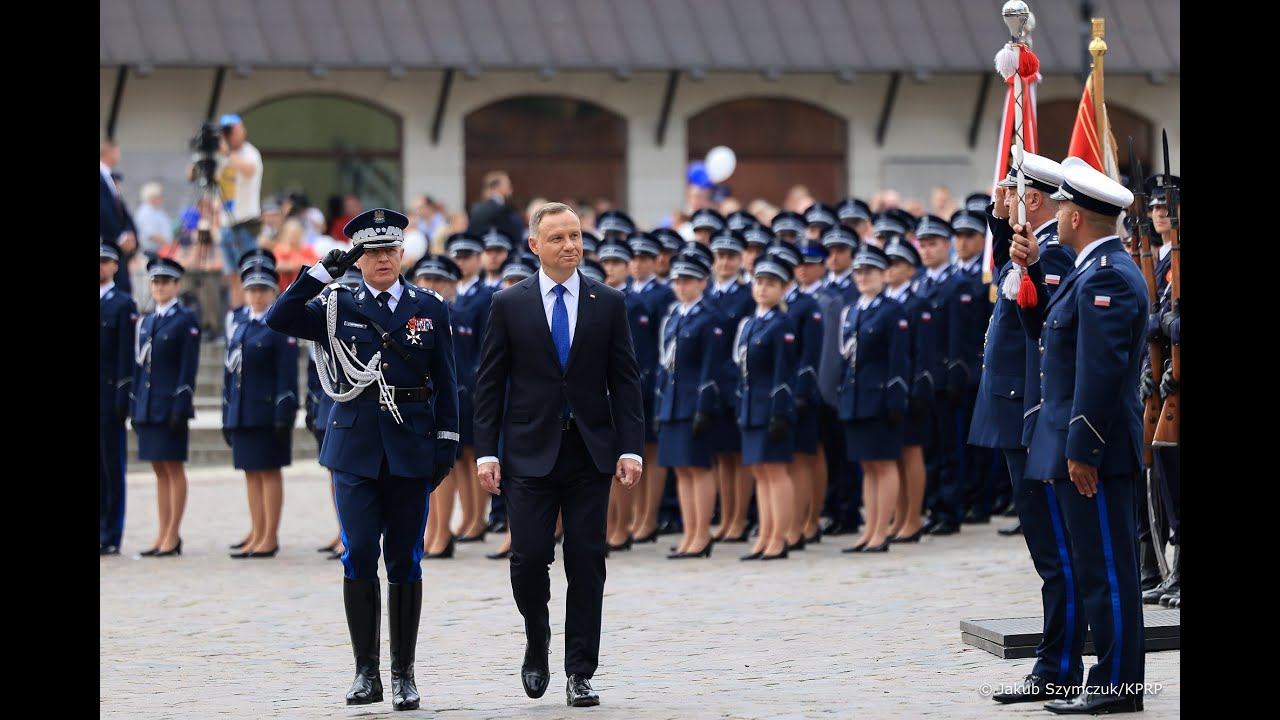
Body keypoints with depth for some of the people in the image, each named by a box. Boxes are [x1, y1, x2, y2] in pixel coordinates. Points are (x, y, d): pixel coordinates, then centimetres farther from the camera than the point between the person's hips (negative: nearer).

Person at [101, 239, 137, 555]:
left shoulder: (123, 305, -3)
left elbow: (126, 356, -8)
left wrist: (122, 399, -13)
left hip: (108, 397, -5)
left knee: (111, 466, -1)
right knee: (97, 465, 5)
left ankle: (111, 537, 1)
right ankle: (102, 532, 9)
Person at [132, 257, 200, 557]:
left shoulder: (186, 321, -4)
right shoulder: (146, 323, 16)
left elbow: (188, 367, -10)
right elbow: (140, 366, 17)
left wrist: (181, 408, -16)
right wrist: (136, 408, 12)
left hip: (170, 406, -7)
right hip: (148, 406, 7)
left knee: (173, 468, -3)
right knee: (159, 470, 9)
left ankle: (172, 535, -1)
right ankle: (162, 534, 12)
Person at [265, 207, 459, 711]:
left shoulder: (430, 309, 7)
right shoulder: (337, 308, 6)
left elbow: (445, 381, 7)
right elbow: (278, 319, -8)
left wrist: (447, 443, 0)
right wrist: (323, 272, -11)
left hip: (411, 447, 0)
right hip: (355, 447, 0)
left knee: (404, 561, 3)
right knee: (359, 557, -6)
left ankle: (403, 674, 10)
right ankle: (365, 672, 2)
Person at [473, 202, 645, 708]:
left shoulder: (608, 303, 5)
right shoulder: (509, 304, 3)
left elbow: (625, 381, 5)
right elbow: (490, 384, 3)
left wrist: (631, 449, -4)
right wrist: (486, 452, -4)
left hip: (590, 453, 1)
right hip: (530, 453, -1)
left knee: (586, 562, 1)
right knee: (529, 557, -7)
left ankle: (580, 673, 8)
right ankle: (537, 646, 20)